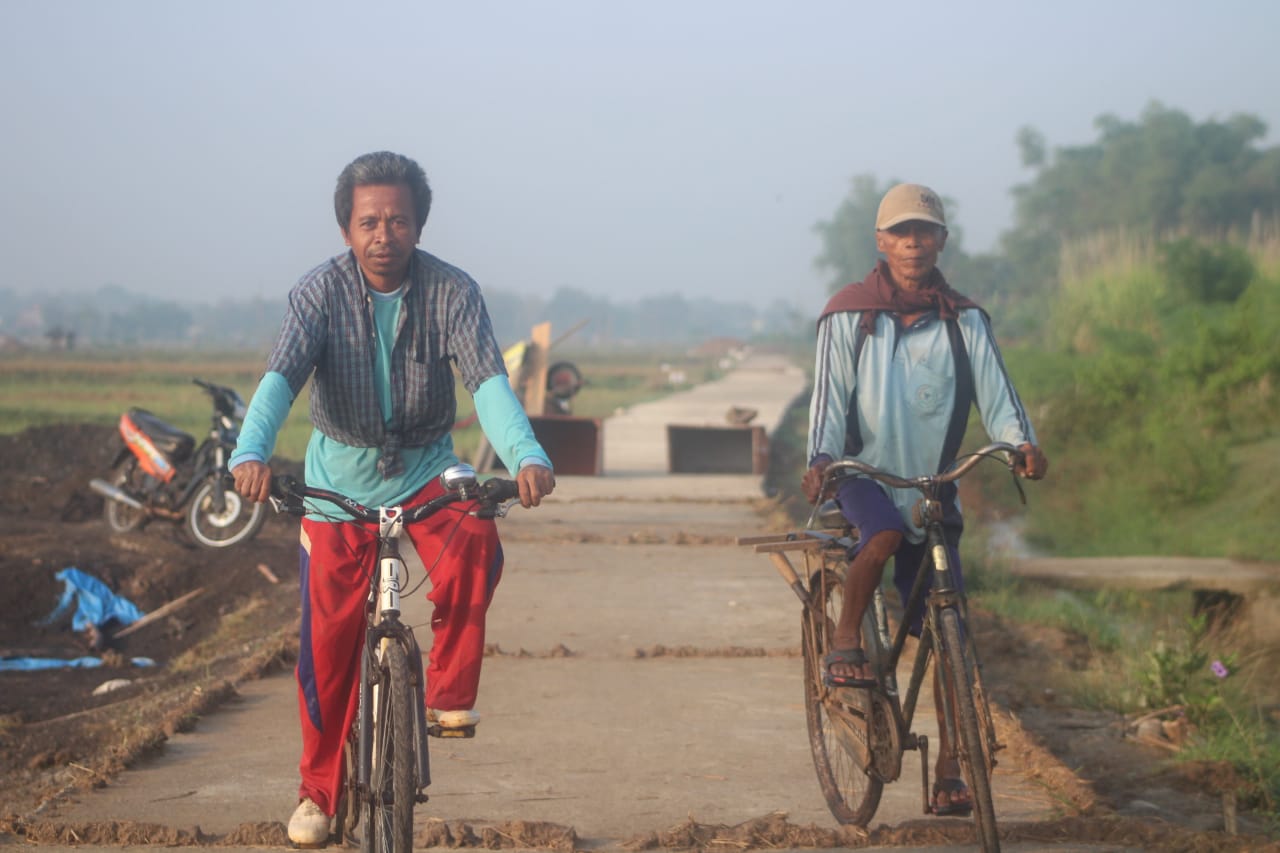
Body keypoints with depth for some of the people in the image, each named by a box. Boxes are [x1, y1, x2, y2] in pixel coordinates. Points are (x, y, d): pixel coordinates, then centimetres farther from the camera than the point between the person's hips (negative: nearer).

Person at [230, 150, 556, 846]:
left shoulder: (452, 292, -15)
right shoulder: (320, 291, -16)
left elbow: (488, 380, -27)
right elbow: (281, 376, -29)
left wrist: (527, 456, -47)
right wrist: (251, 455, -49)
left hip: (425, 467, 0)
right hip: (341, 475, 0)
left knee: (474, 549, -32)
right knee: (329, 640, 1)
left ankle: (449, 692, -13)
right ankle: (319, 789, 20)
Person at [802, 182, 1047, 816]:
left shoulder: (964, 322, 5)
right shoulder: (849, 316, -2)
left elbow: (994, 391, -4)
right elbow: (829, 395, -8)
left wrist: (1021, 442, -24)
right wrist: (820, 461, -24)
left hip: (933, 488, 2)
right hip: (863, 476, -2)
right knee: (883, 532, -38)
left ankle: (948, 773, 4)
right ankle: (846, 639, -13)